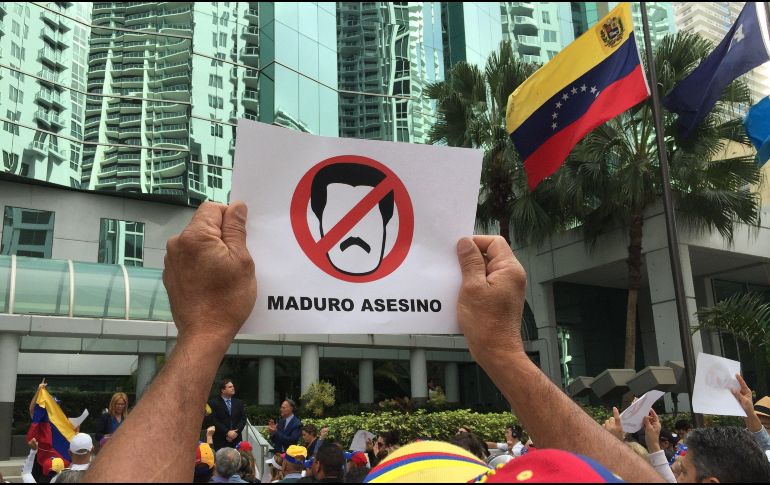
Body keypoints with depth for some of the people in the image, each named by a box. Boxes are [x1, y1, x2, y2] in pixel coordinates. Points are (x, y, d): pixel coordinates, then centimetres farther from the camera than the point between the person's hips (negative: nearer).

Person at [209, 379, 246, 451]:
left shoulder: (239, 403, 14)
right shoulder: (213, 403, 1)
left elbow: (243, 419, 8)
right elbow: (214, 421, -7)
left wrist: (236, 432, -7)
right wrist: (227, 433, -13)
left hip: (236, 439, 3)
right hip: (220, 441, -3)